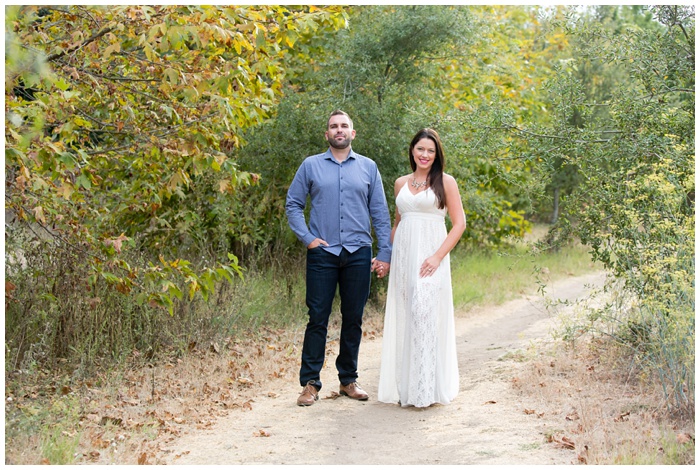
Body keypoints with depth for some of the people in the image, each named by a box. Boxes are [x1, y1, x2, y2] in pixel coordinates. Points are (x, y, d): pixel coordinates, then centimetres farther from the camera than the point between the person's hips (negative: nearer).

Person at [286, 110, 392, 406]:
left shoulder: (368, 167, 10)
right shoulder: (311, 166, 7)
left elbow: (380, 213, 8)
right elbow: (293, 204, 7)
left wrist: (385, 253, 2)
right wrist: (307, 238, -5)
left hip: (358, 253, 2)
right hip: (322, 252, -1)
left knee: (353, 319, 7)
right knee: (317, 318, -3)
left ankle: (348, 380, 18)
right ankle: (310, 383, 3)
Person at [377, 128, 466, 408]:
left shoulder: (445, 182, 0)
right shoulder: (401, 183, 14)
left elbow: (459, 223, -4)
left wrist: (438, 256, -13)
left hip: (430, 256, -5)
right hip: (403, 256, 5)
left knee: (425, 313, -13)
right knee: (403, 318, 5)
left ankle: (427, 389, -8)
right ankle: (404, 386, 12)